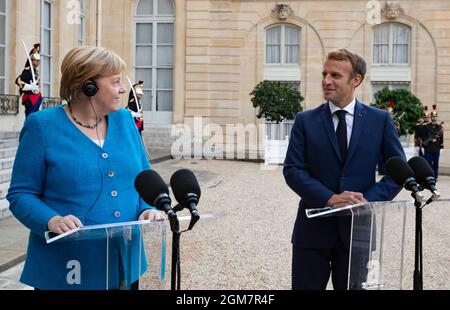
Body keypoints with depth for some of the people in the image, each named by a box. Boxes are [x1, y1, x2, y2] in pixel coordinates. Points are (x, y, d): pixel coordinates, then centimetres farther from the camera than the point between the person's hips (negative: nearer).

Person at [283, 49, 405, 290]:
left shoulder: (380, 120, 2)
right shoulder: (305, 121, 1)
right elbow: (292, 170, -5)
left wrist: (369, 199, -14)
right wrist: (330, 199, -18)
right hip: (313, 228, 0)